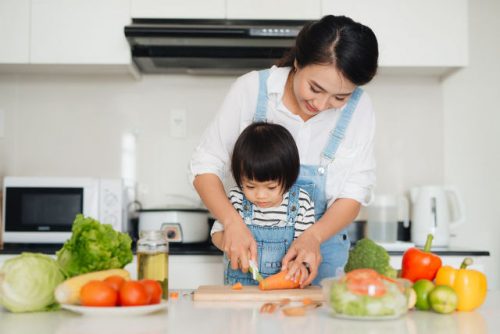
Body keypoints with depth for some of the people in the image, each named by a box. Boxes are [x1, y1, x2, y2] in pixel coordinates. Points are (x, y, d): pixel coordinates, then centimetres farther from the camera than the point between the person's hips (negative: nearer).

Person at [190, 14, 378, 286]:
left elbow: (354, 192, -10)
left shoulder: (358, 108, -12)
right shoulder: (252, 89, -15)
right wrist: (232, 221, -27)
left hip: (319, 250, 0)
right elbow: (206, 165, -11)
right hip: (249, 246, 0)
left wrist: (313, 237, -28)